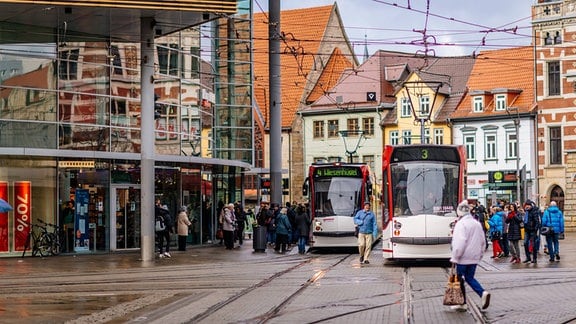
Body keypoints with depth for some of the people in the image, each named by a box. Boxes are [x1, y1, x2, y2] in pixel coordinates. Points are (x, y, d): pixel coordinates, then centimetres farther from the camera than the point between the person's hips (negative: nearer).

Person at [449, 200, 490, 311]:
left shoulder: (461, 224, -15)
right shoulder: (477, 224, 11)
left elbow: (460, 243, -22)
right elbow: (483, 242, 16)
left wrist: (455, 257, -16)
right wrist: (480, 255, 23)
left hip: (463, 257, -7)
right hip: (474, 258, 7)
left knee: (460, 279, 5)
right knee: (470, 278, 16)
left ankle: (462, 303, 11)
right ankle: (483, 293, -7)